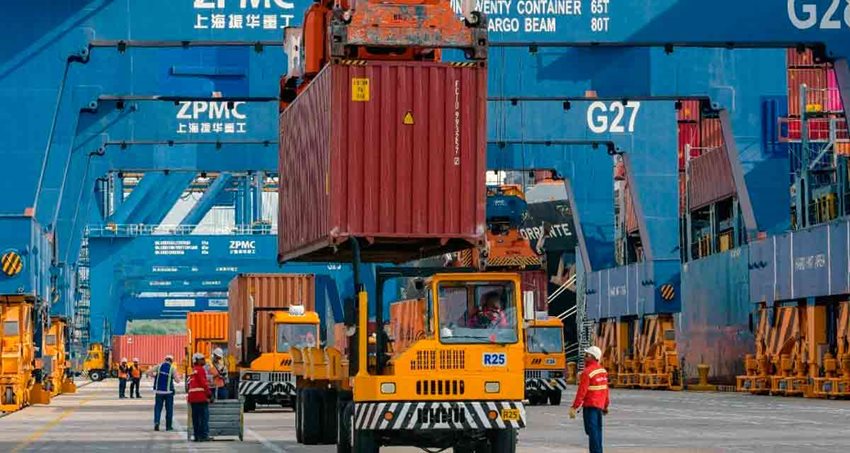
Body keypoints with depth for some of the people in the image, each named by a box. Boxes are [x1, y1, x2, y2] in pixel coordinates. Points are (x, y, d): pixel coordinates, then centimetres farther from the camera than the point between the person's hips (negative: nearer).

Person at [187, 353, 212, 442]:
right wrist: (209, 393, -8)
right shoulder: (200, 369, -7)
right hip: (201, 396, -9)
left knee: (196, 417, 9)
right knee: (204, 416, -8)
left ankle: (197, 435, 11)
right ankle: (204, 435, -11)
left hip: (192, 397, 9)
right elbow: (203, 383, -13)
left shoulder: (193, 370, 21)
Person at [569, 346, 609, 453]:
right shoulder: (602, 370, 9)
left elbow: (582, 391, -20)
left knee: (592, 431, -8)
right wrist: (605, 406, 23)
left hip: (590, 405, -8)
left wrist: (574, 407, -19)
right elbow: (605, 389, 14)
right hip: (600, 405, 8)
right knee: (597, 430, 16)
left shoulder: (587, 372, -16)